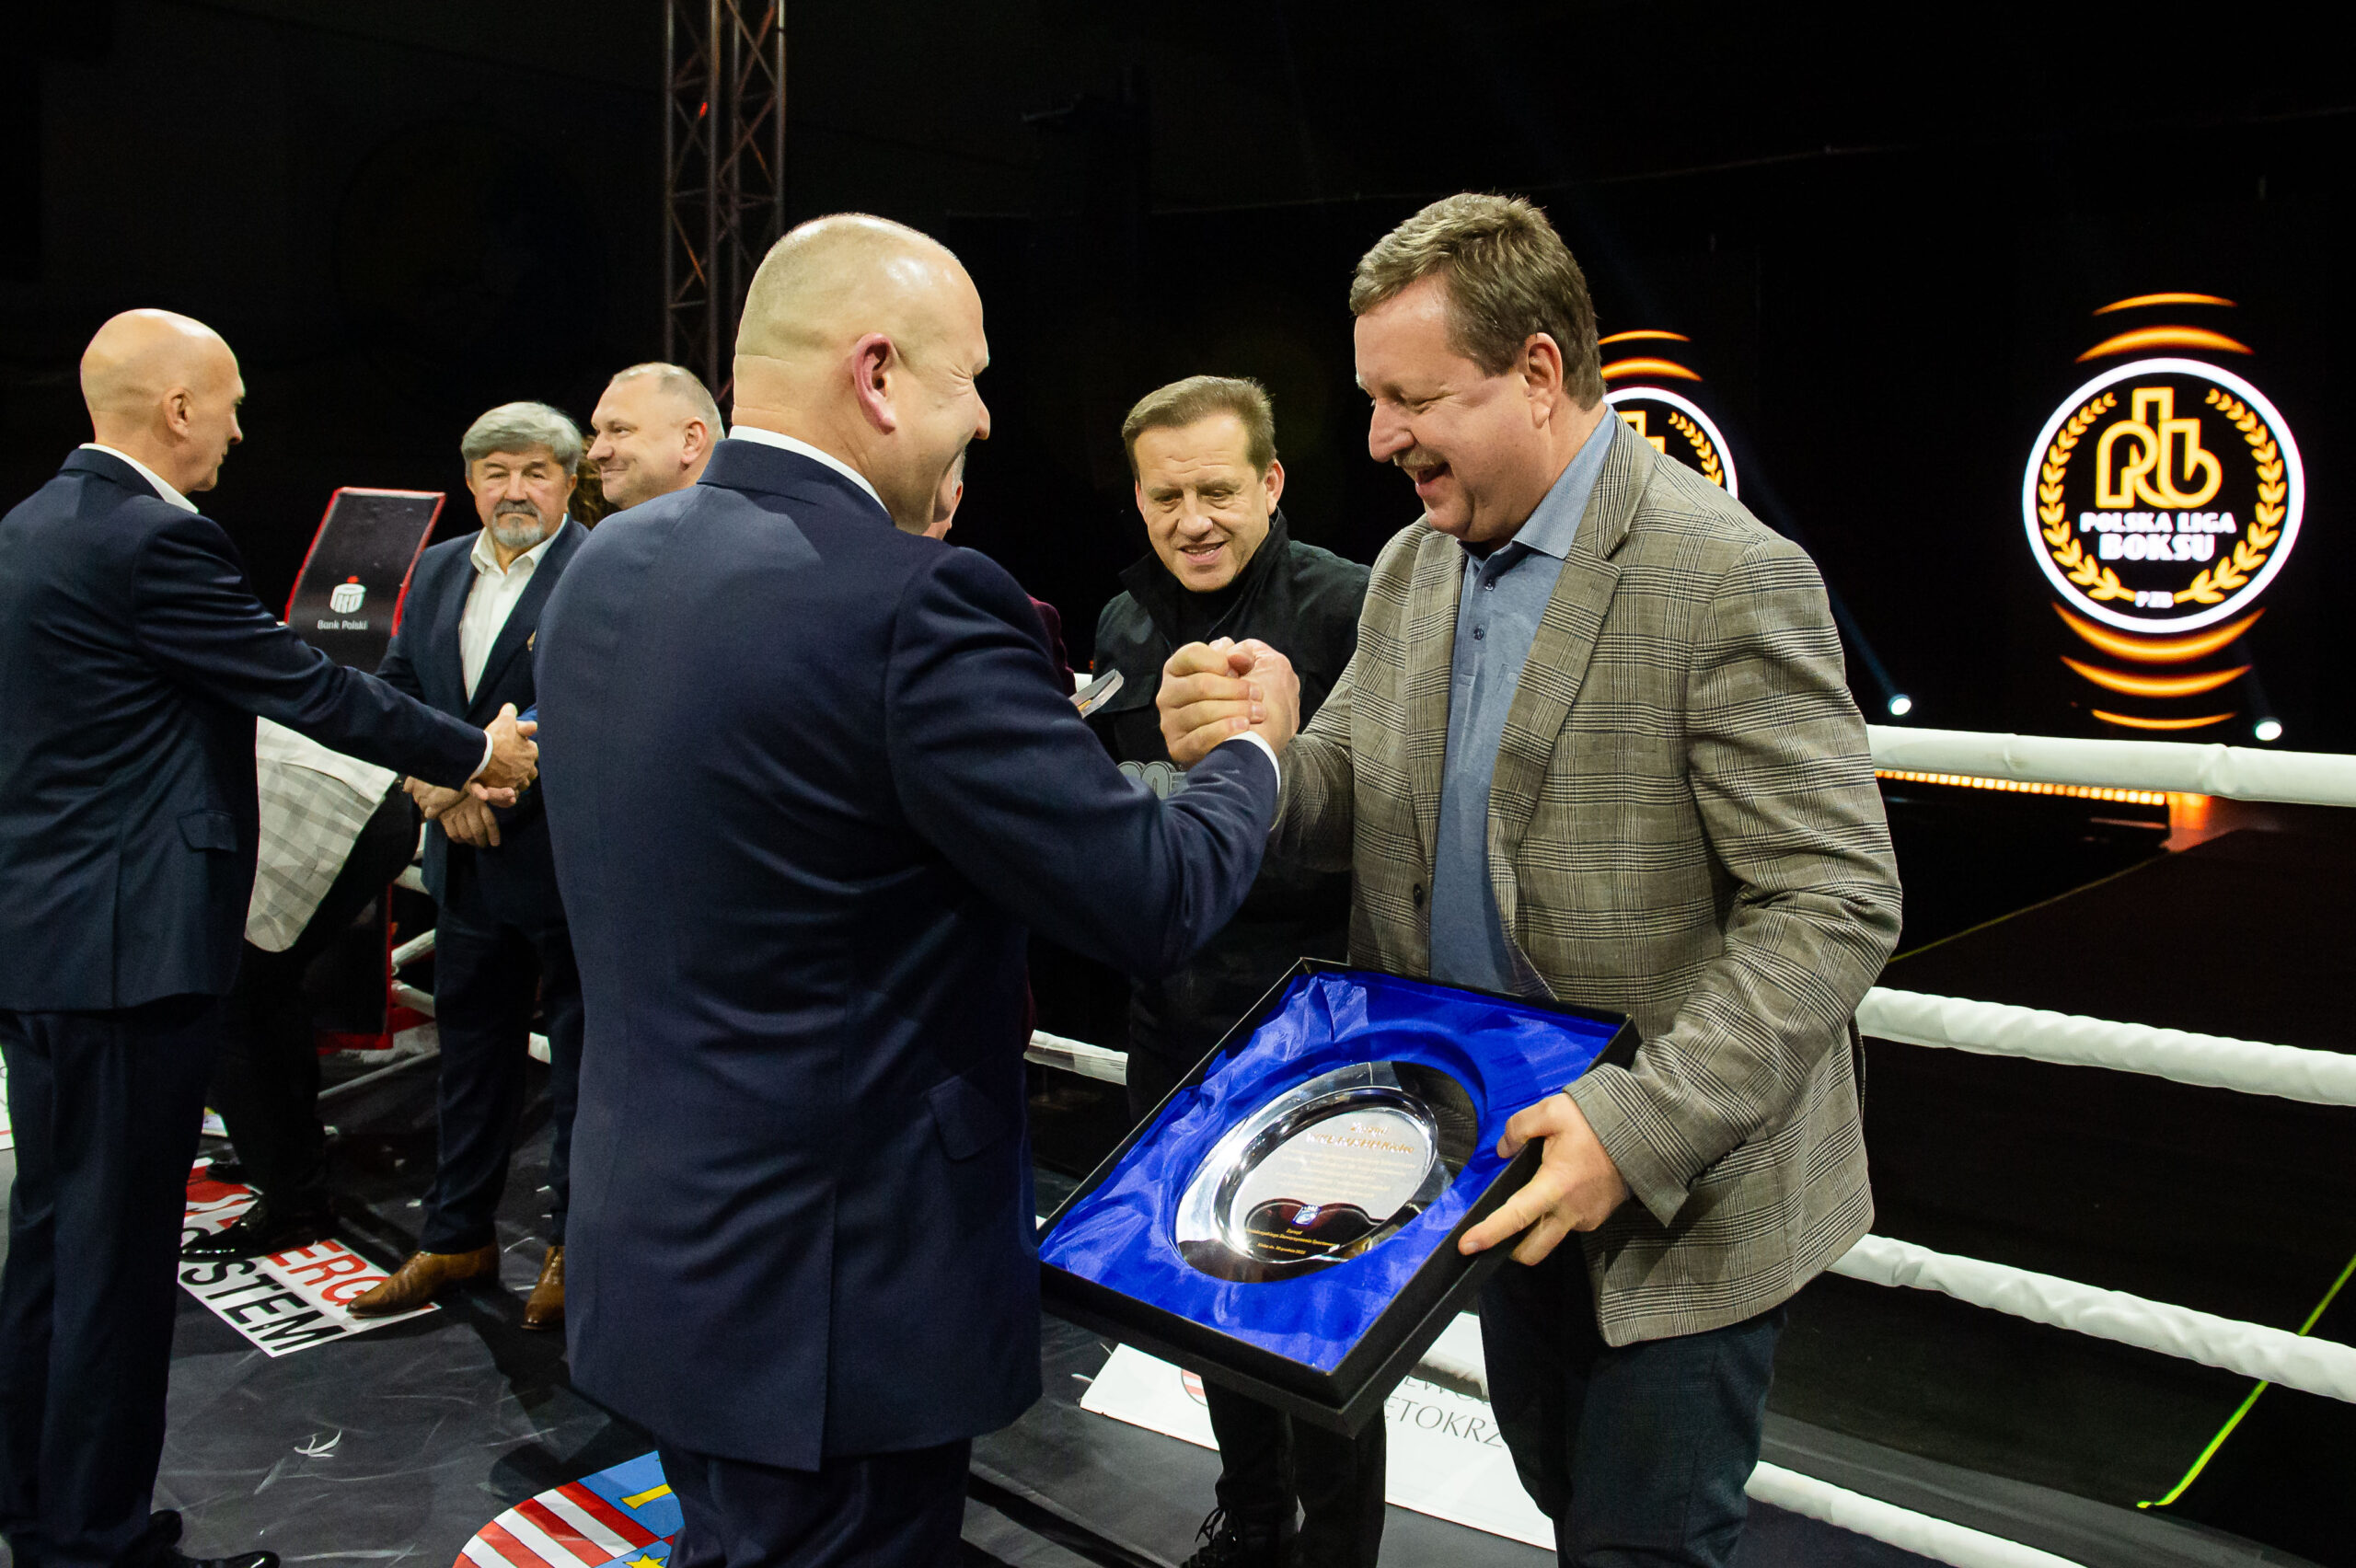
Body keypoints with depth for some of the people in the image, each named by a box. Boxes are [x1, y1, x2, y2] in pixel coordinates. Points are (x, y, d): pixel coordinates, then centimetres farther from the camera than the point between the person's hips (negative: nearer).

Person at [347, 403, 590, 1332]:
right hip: (468, 861, 7)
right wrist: (432, 782, -6)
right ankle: (457, 1239, 31)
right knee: (470, 1049, 17)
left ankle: (576, 1243, 22)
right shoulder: (437, 573, 11)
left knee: (580, 1055, 7)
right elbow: (395, 689, 12)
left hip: (566, 859, -7)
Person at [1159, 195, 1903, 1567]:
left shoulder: (1728, 578, -20)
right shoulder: (1412, 569, 4)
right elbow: (1352, 801, 7)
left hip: (1681, 1191, -7)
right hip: (1498, 1152, 7)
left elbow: (1837, 903, -22)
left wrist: (1640, 1131, -30)